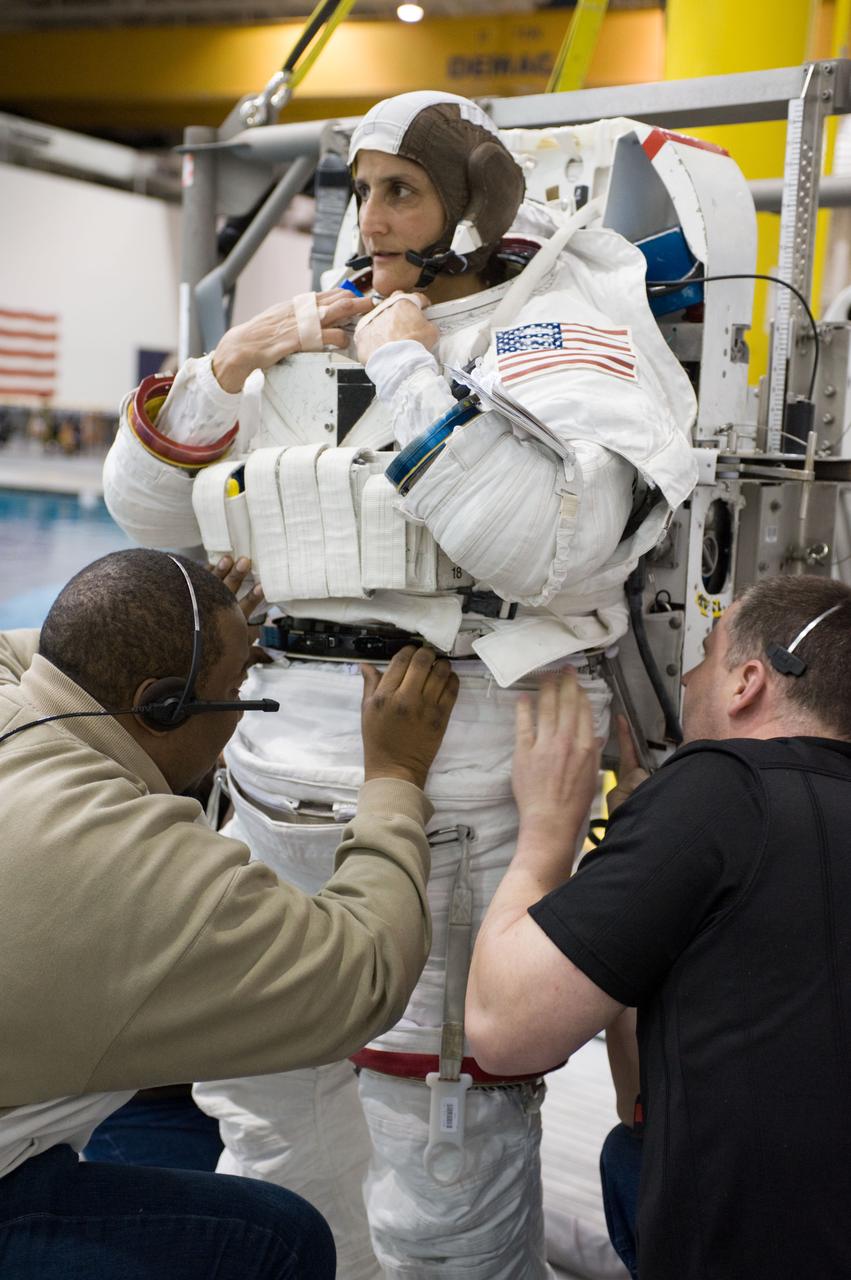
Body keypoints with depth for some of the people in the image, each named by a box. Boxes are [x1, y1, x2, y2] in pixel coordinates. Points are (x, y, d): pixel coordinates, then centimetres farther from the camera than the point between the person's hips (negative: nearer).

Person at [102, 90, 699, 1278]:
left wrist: (412, 372, -14)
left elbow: (548, 541, -22)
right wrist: (231, 362, 3)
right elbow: (152, 512, 16)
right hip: (278, 772, 7)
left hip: (448, 787, -7)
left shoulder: (561, 323, -2)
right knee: (267, 1110, 23)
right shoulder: (320, 335, 17)